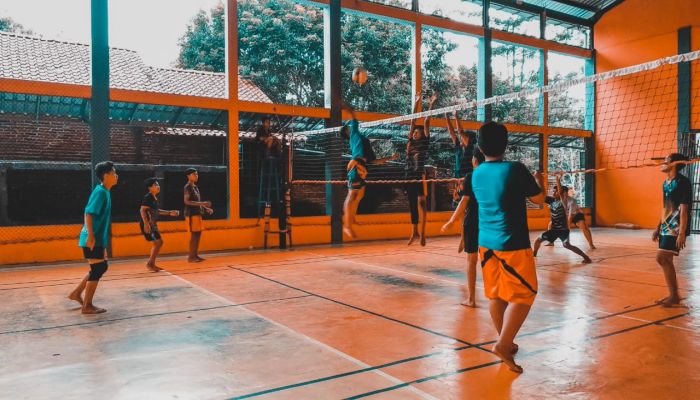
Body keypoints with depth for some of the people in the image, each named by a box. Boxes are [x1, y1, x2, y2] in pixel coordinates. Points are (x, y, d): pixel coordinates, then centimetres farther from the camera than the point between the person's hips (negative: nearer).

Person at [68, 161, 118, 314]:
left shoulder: (105, 191, 13)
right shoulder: (100, 191, -16)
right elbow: (88, 213, -23)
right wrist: (90, 236, -27)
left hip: (99, 238, 10)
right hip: (92, 239, -10)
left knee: (101, 267, 17)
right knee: (97, 269, -2)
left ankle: (77, 293, 26)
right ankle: (87, 306, 7)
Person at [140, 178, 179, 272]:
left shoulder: (155, 198, 13)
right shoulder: (147, 197, -14)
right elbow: (142, 210, -22)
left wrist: (169, 212, 22)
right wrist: (146, 224, -30)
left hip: (152, 224, 10)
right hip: (147, 224, -10)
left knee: (159, 242, 13)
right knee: (157, 243, -10)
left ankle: (152, 264, 19)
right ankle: (150, 264, -1)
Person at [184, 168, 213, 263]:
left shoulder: (195, 187, 17)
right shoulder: (188, 187, -10)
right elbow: (187, 201, -20)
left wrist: (206, 208, 16)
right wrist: (202, 203, -25)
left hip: (197, 213, 9)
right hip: (191, 214, -9)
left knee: (198, 234, 9)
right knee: (194, 235, -8)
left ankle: (195, 255, 15)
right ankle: (191, 257, -3)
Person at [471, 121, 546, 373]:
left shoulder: (476, 174, 4)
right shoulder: (515, 169, -13)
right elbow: (539, 199, -2)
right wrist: (539, 182, 18)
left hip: (486, 242, 6)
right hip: (512, 244, -6)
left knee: (496, 295, 13)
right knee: (523, 296, 4)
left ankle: (506, 343, 25)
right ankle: (503, 345, -3)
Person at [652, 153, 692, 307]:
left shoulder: (682, 182, -14)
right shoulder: (666, 183, 12)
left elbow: (683, 209, -18)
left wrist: (682, 233, -21)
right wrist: (659, 227, 21)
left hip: (676, 228, -9)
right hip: (667, 227, 9)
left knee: (661, 258, -12)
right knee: (666, 260, 9)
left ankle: (674, 296, -2)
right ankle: (673, 295, 18)